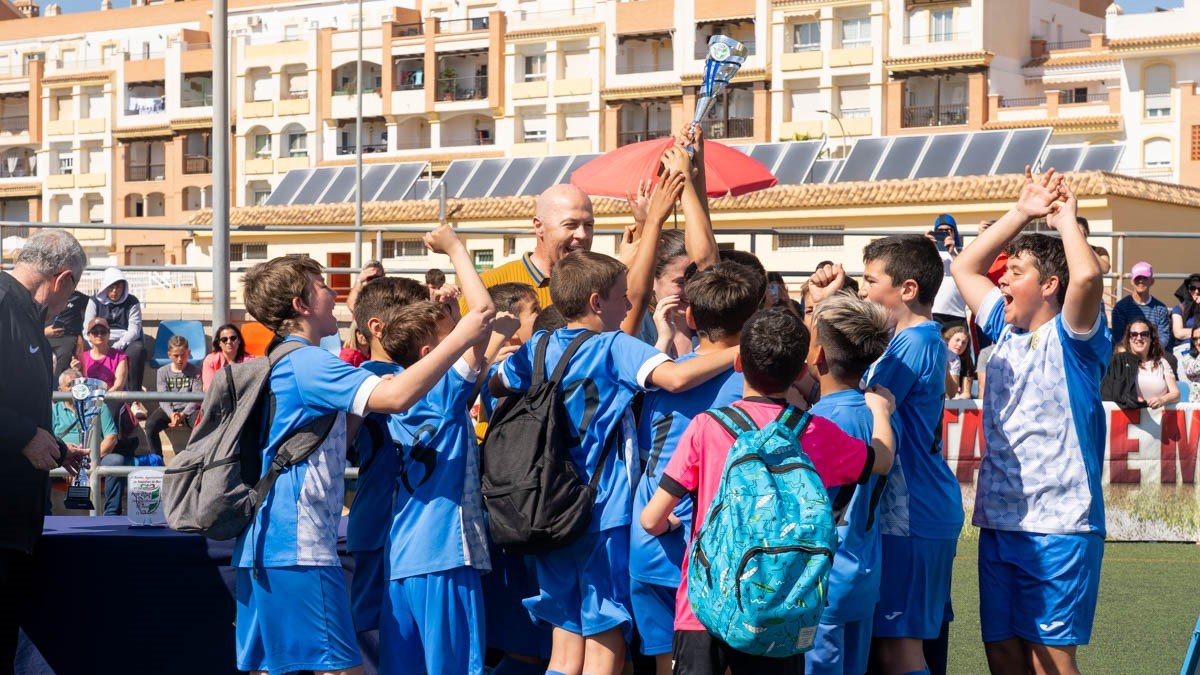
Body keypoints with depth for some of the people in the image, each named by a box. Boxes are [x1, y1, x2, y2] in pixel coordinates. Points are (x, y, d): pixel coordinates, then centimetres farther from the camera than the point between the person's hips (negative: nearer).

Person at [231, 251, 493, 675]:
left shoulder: (277, 365, 20)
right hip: (299, 547, -10)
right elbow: (395, 396, -23)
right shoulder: (307, 362, -10)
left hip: (260, 547, 10)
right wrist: (460, 337, -16)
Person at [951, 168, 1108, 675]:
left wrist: (1065, 218, -10)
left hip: (1059, 526, -7)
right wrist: (1021, 213, 14)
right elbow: (965, 267, 23)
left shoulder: (1072, 337, -6)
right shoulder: (1007, 331, 14)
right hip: (999, 524, 7)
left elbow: (1088, 277, -27)